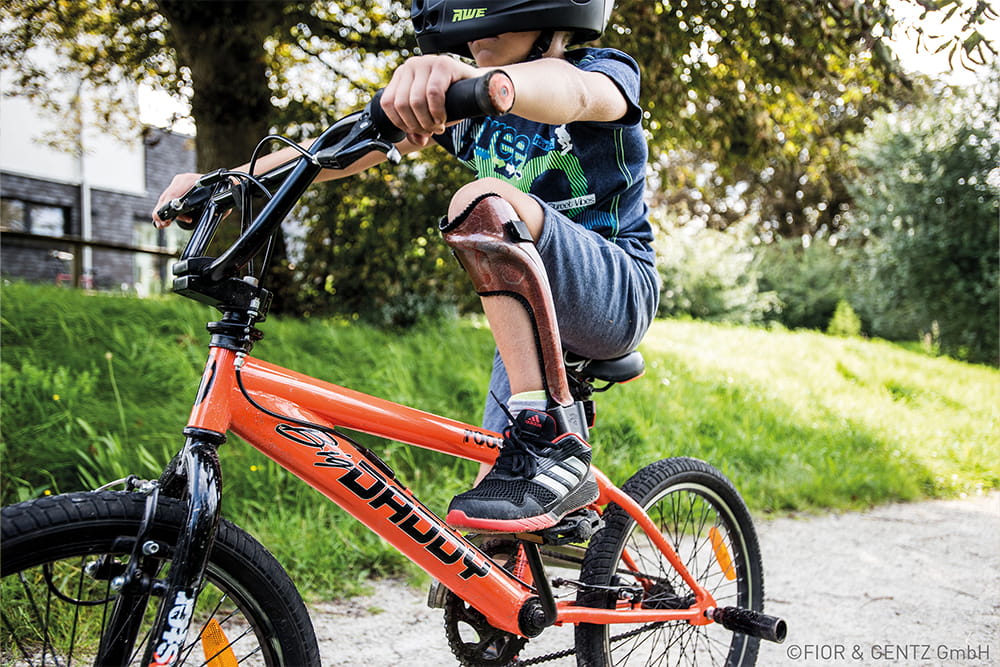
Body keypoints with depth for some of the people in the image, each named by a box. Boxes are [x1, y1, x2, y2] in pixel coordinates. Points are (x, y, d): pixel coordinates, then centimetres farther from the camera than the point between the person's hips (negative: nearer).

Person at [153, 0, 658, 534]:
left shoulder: (606, 70, -6)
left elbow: (572, 90, -33)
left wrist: (485, 81, -55)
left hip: (615, 293, -6)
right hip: (533, 319, 7)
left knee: (483, 204, -33)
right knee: (492, 539, 3)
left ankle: (551, 441, -37)